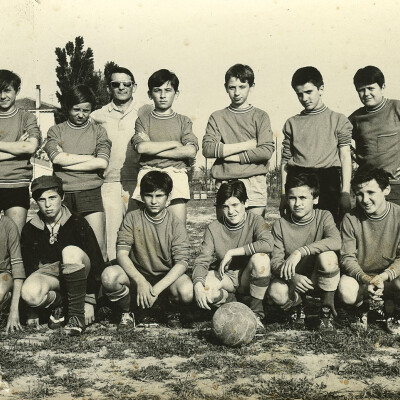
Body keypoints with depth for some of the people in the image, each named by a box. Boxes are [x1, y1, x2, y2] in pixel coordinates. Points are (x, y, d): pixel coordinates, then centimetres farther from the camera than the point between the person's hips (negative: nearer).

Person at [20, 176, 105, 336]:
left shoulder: (77, 223, -11)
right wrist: (32, 310, 3)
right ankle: (57, 303, 1)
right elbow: (29, 267, 4)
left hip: (77, 272, -2)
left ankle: (77, 315, -28)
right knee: (29, 293, -34)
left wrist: (90, 301, -14)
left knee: (70, 251, -37)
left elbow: (96, 261, -10)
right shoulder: (29, 230, -2)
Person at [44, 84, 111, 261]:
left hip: (90, 192, 0)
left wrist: (67, 161, -3)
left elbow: (102, 163, -3)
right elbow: (57, 158, -6)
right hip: (62, 192, 1)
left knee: (99, 245, -6)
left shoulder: (98, 131, 12)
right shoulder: (55, 131, 13)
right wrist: (90, 157, -2)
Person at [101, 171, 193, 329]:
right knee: (109, 276, -29)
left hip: (167, 276, -1)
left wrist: (156, 289, -27)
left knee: (187, 291, -33)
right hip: (136, 274, 1)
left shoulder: (176, 224, -7)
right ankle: (126, 313, 1)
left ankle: (176, 310, 6)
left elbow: (181, 262, -15)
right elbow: (121, 253, -12)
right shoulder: (132, 218, -4)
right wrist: (140, 281, -28)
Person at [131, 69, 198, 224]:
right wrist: (174, 143, -2)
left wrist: (154, 150, -3)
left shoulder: (183, 121, 13)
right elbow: (141, 147, -6)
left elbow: (191, 151, -2)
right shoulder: (143, 120, 13)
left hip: (176, 174, 0)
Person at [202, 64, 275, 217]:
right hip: (225, 183, 1)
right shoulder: (217, 117, 10)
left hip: (255, 183, 0)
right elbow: (208, 149, -5)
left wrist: (234, 157, -6)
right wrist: (248, 144, -5)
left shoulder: (260, 116, 9)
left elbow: (267, 151, -3)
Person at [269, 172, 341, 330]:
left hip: (319, 280, -1)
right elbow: (275, 261, -12)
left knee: (327, 256, -33)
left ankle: (327, 309, -11)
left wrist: (300, 252, -38)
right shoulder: (280, 225, -6)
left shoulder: (323, 217, -8)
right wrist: (293, 277, -34)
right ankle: (297, 304, 6)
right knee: (276, 292, -33)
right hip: (292, 281, 1)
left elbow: (336, 241, -30)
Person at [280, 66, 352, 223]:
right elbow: (285, 160, 12)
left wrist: (345, 192, -5)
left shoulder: (338, 120, 10)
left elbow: (345, 157, 4)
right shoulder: (292, 123, 14)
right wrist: (284, 195, 6)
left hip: (328, 181, -1)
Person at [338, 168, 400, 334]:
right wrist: (366, 280, -29)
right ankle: (361, 308, 5)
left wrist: (383, 277, -28)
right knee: (346, 292, -33)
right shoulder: (350, 219, -9)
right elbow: (347, 258, -11)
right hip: (359, 275, 0)